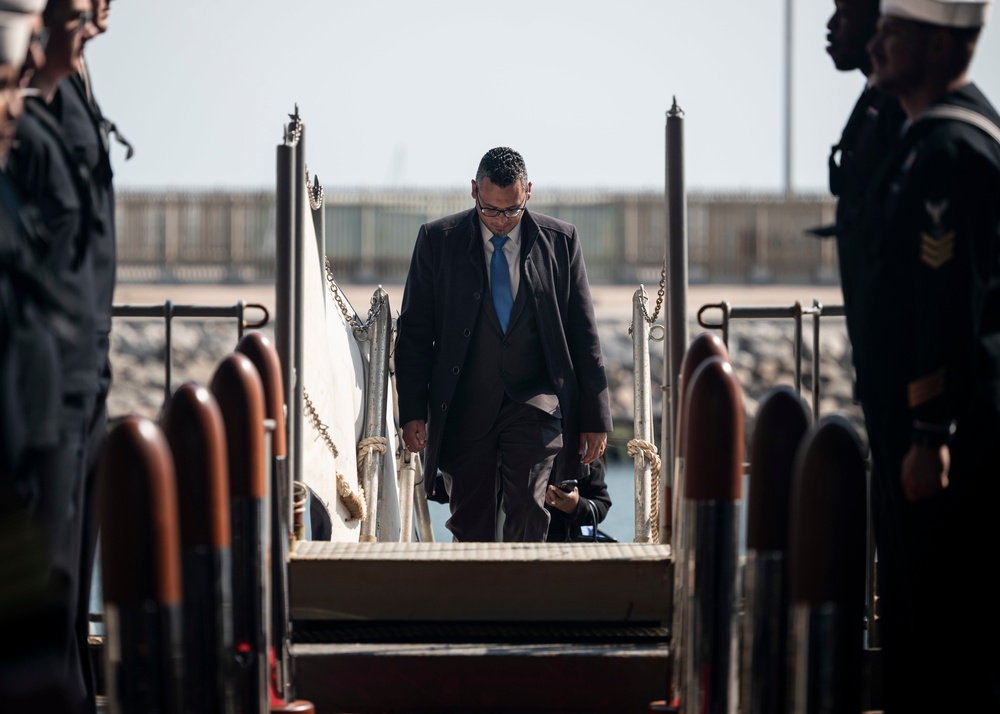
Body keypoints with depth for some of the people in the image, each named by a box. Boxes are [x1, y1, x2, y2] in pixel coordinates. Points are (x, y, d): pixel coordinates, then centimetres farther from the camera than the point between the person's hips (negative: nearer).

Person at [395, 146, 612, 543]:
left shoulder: (560, 240, 4)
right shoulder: (437, 240, 2)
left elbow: (584, 335, 8)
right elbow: (414, 332, 5)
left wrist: (595, 417, 7)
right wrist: (412, 411, -2)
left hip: (535, 402, -1)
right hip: (464, 409, 1)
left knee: (528, 513, -18)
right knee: (470, 524, 3)